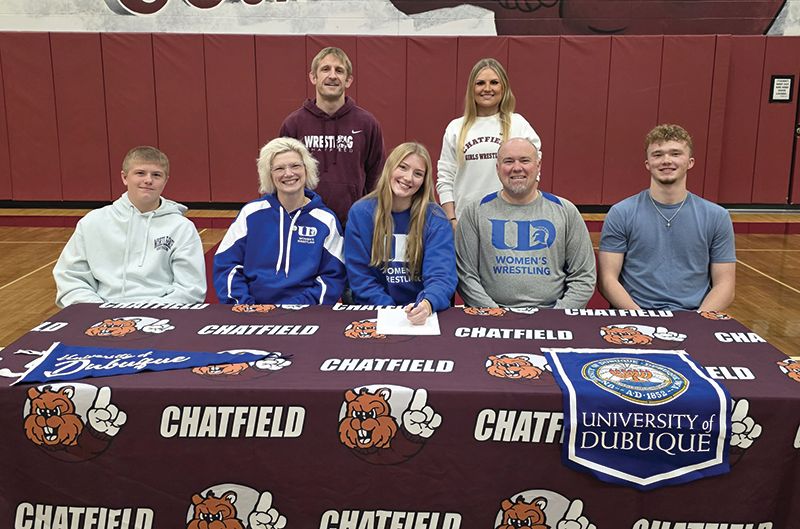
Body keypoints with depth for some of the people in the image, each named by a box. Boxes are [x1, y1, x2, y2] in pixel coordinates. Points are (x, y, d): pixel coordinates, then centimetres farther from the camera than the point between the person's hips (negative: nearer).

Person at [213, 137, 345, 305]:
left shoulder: (326, 220, 5)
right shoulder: (252, 212, 7)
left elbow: (333, 276, 4)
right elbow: (225, 264, 8)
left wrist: (299, 307, -11)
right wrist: (243, 305, -7)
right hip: (252, 310, 1)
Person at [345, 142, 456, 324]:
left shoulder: (435, 219, -2)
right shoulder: (360, 213, 0)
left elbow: (442, 276, -13)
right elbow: (360, 276, 0)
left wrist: (427, 304, -34)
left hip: (427, 313, 0)